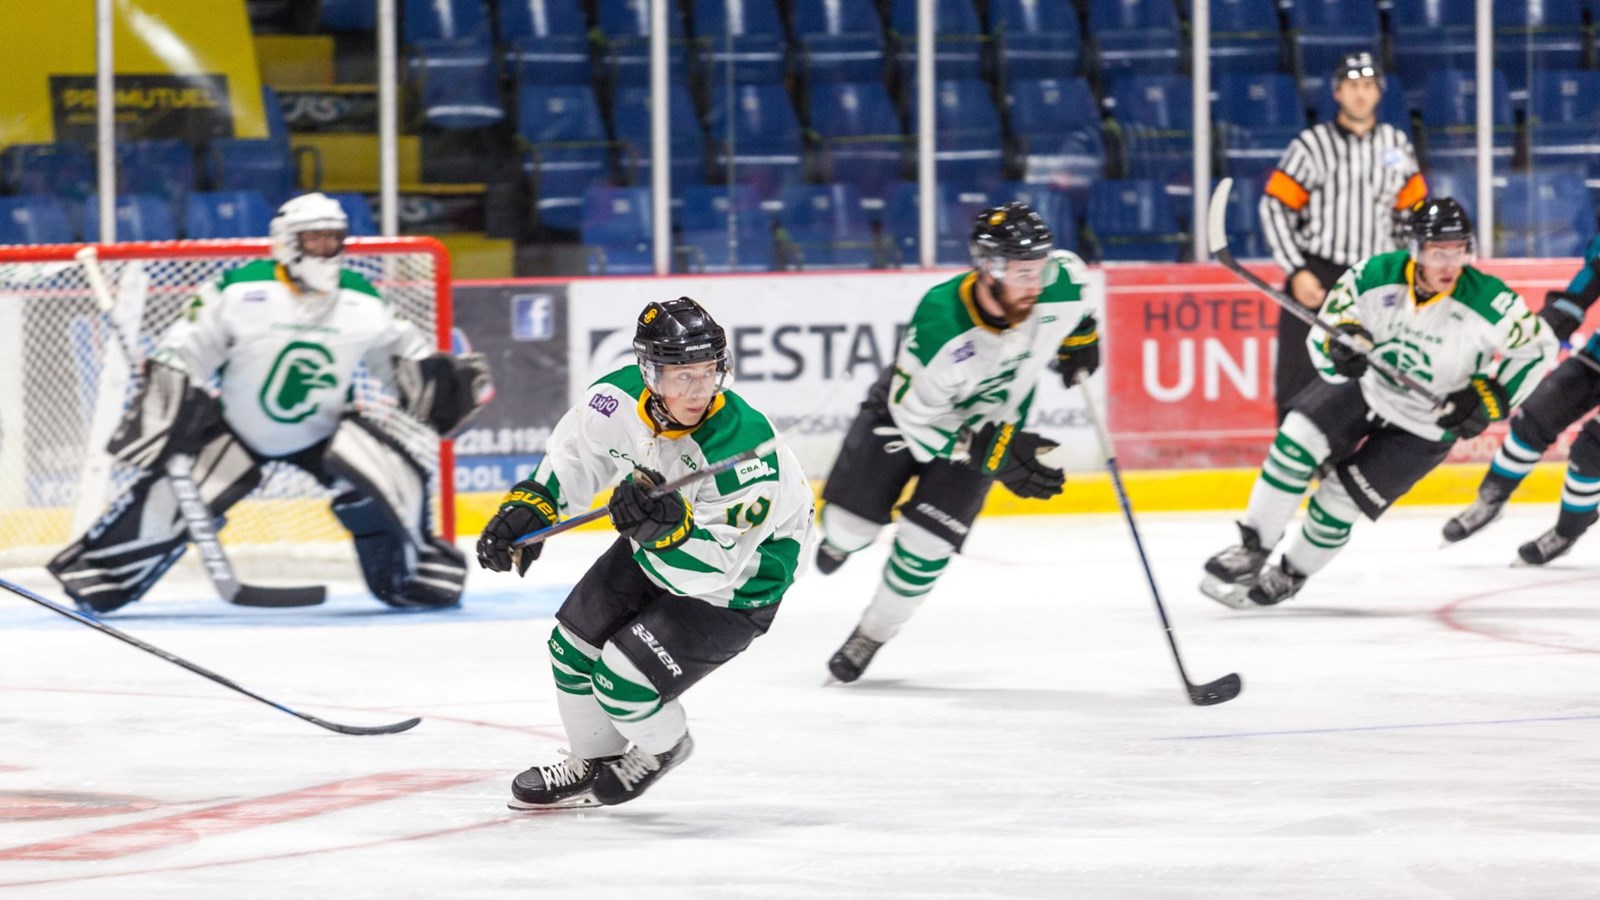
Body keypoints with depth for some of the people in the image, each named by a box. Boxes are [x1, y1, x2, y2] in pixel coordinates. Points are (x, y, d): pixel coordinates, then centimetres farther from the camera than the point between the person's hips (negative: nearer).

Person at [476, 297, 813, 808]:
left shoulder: (742, 448, -39)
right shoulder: (622, 398, -22)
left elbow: (713, 570, -38)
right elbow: (573, 457, 0)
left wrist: (669, 526, -54)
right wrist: (529, 507, -11)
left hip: (740, 581, -7)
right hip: (658, 550, 7)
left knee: (625, 678, -13)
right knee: (575, 647, 12)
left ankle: (660, 747, 22)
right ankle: (594, 763, 39)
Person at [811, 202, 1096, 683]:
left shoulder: (1061, 284, -30)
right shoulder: (940, 324, -40)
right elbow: (916, 416, -29)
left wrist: (1080, 340, 6)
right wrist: (998, 454, -33)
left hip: (995, 420, 2)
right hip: (908, 408, -2)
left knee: (927, 539, -10)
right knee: (851, 522, 4)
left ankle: (873, 634, 15)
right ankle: (842, 538, 44)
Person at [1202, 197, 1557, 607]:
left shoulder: (1488, 302, -27)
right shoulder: (1377, 275, -20)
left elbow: (1537, 346, -13)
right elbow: (1323, 334, -11)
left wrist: (1489, 398, -21)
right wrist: (1340, 345, -36)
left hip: (1424, 427, -3)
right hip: (1365, 385, 3)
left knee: (1340, 498, -7)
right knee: (1298, 439, -19)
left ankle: (1290, 576, 20)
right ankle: (1253, 549, -5)